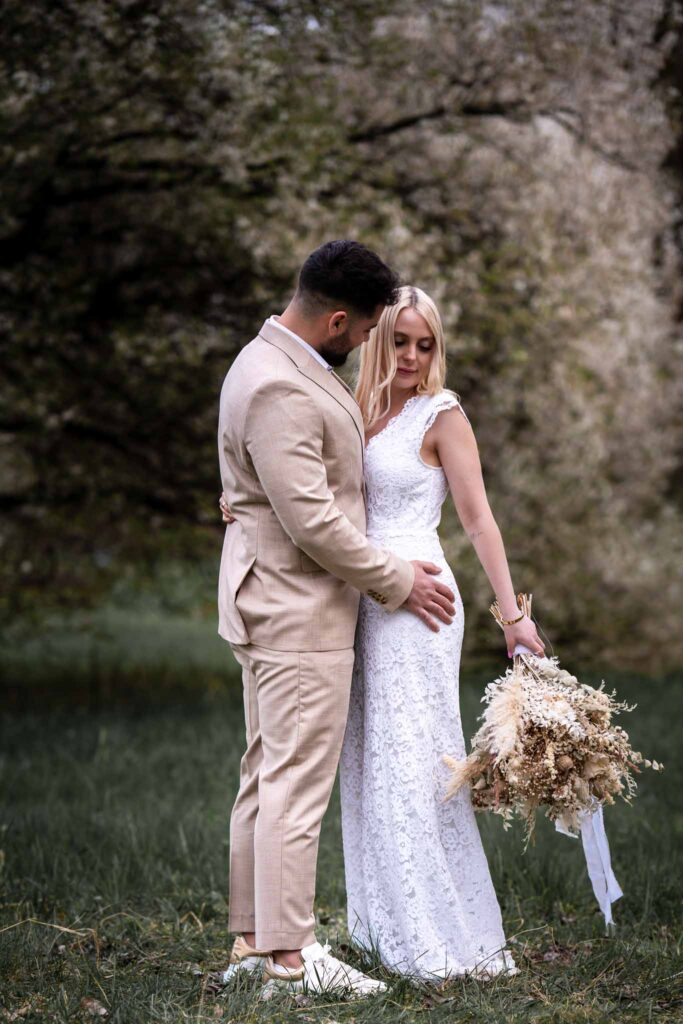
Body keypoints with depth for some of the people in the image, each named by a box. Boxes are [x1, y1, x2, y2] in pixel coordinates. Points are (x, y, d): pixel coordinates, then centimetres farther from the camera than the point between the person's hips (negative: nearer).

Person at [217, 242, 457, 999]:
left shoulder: (281, 364, 12)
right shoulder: (279, 390, -22)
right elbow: (312, 520, -24)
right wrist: (397, 581, -13)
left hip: (274, 606, 11)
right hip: (298, 612, -11)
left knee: (267, 777, 13)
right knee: (296, 782, -7)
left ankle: (251, 942, 19)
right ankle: (289, 957, -3)